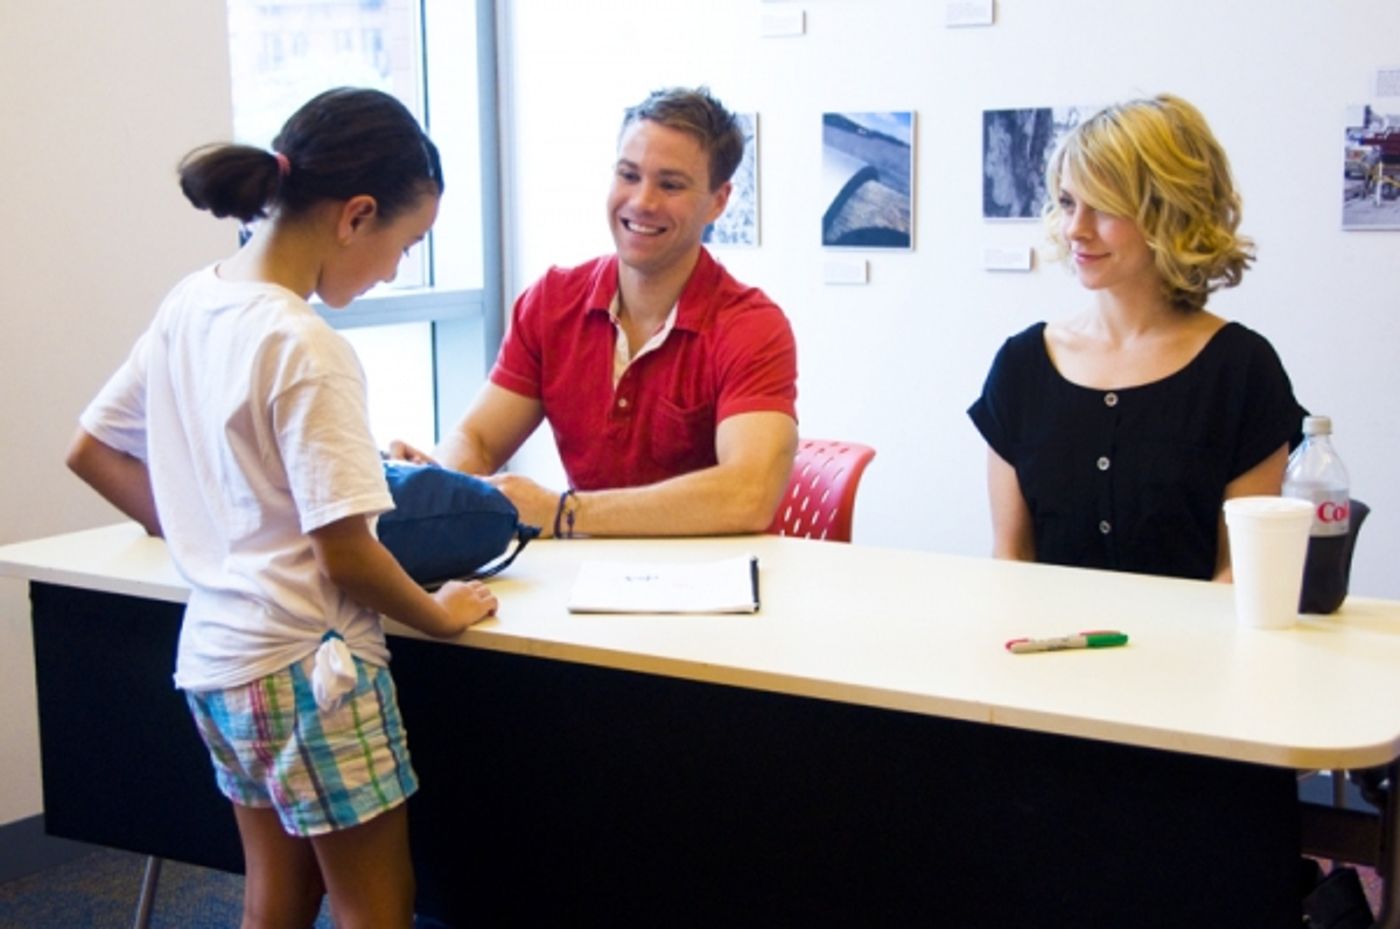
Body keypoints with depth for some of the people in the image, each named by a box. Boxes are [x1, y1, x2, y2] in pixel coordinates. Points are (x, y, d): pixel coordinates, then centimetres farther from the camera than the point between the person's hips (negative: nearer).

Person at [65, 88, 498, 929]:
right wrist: (441, 614, -5)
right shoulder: (308, 348, -22)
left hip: (215, 658, 8)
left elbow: (91, 451, 12)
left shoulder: (189, 305, 2)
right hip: (309, 670, -8)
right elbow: (345, 553, -22)